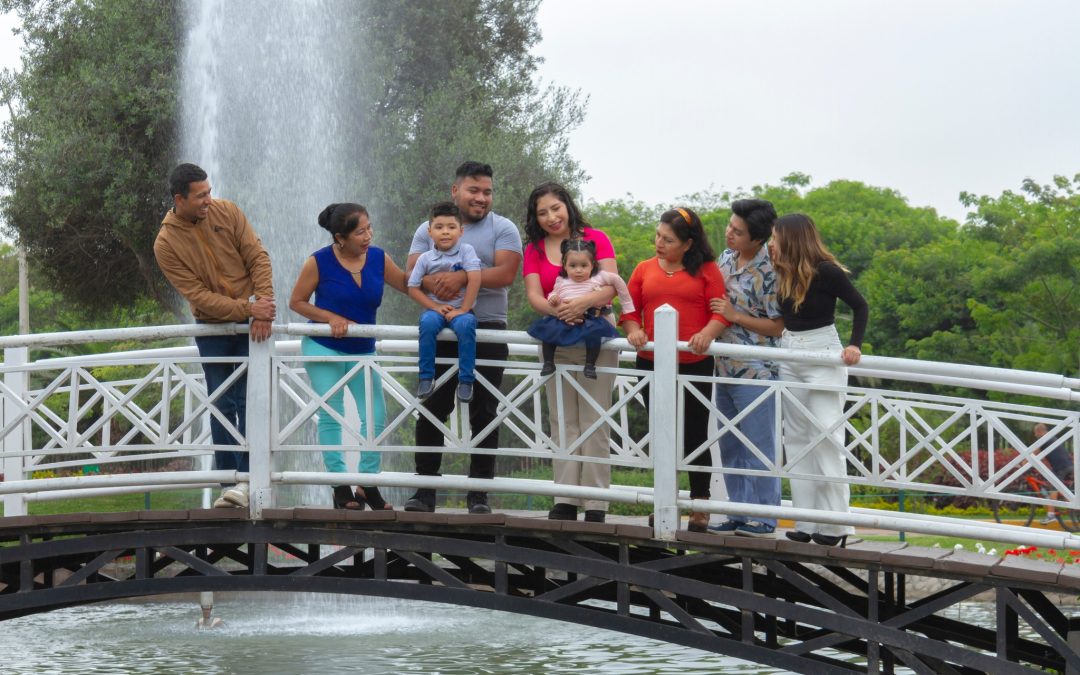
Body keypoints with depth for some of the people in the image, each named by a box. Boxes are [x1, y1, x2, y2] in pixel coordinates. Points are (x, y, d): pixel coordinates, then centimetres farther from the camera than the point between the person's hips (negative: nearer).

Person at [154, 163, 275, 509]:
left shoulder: (227, 212, -6)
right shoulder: (166, 244, -12)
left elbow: (258, 258, -7)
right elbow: (199, 295, -17)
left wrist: (262, 305, -19)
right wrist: (247, 309, -25)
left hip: (251, 322, 0)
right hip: (211, 327, 0)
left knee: (246, 400, -6)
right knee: (221, 405, 3)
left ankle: (247, 478, -5)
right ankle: (229, 482, 8)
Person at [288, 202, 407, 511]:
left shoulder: (378, 258, -3)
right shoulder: (319, 262, -13)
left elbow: (407, 286, 6)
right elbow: (296, 302, -5)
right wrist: (332, 318, -18)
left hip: (363, 350, 4)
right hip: (324, 348, -4)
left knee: (375, 417, -3)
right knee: (331, 416, -2)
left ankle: (368, 484, 9)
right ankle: (340, 488, 4)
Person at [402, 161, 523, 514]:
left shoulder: (503, 229, 5)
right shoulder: (429, 229, 13)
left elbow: (506, 274, -9)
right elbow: (411, 273, 2)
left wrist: (463, 276, -20)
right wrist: (435, 283, -19)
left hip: (487, 330, -2)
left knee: (484, 412, 0)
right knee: (431, 408, 1)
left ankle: (479, 493, 4)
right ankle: (425, 488, 7)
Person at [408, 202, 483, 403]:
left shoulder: (466, 251, -2)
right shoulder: (425, 258, 3)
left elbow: (475, 279, -13)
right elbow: (413, 288, 2)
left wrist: (463, 310, -18)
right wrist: (435, 307, -11)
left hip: (461, 310, -1)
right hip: (435, 308, 1)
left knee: (466, 325, -35)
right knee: (428, 322, -32)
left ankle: (466, 380, -25)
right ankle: (426, 377, -22)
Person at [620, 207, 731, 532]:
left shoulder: (706, 271, 0)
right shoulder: (644, 270, 9)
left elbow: (722, 311, -6)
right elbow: (630, 310, 9)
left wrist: (707, 333, -24)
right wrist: (633, 330, -10)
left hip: (695, 365, -3)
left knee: (695, 435, 3)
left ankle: (699, 506, 11)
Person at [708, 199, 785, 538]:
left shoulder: (769, 272, -14)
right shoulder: (725, 259, 8)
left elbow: (778, 326, -13)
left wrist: (734, 316, -16)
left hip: (755, 371, -8)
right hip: (725, 367, 8)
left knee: (758, 447, -2)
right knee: (730, 447, 12)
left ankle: (764, 518, 5)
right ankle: (739, 515, 21)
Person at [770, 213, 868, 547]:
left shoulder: (826, 272, -13)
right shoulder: (783, 274, 4)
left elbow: (860, 306, -7)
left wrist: (855, 345, -17)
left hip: (823, 355, -7)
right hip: (789, 355, 7)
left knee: (826, 437, -8)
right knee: (797, 440, 6)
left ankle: (834, 525, -4)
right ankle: (806, 523, 10)